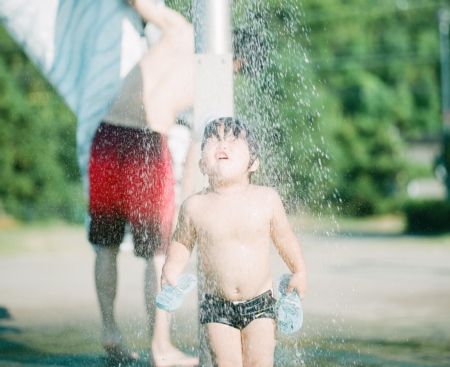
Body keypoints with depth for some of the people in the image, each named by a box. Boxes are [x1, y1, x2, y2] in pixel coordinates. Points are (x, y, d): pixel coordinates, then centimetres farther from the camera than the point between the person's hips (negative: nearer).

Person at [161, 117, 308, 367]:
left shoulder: (267, 200, -6)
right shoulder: (195, 207, -8)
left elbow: (284, 237, 9)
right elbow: (181, 242, 7)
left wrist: (299, 272, 10)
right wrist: (171, 270, -8)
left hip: (259, 304, 0)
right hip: (217, 307, 0)